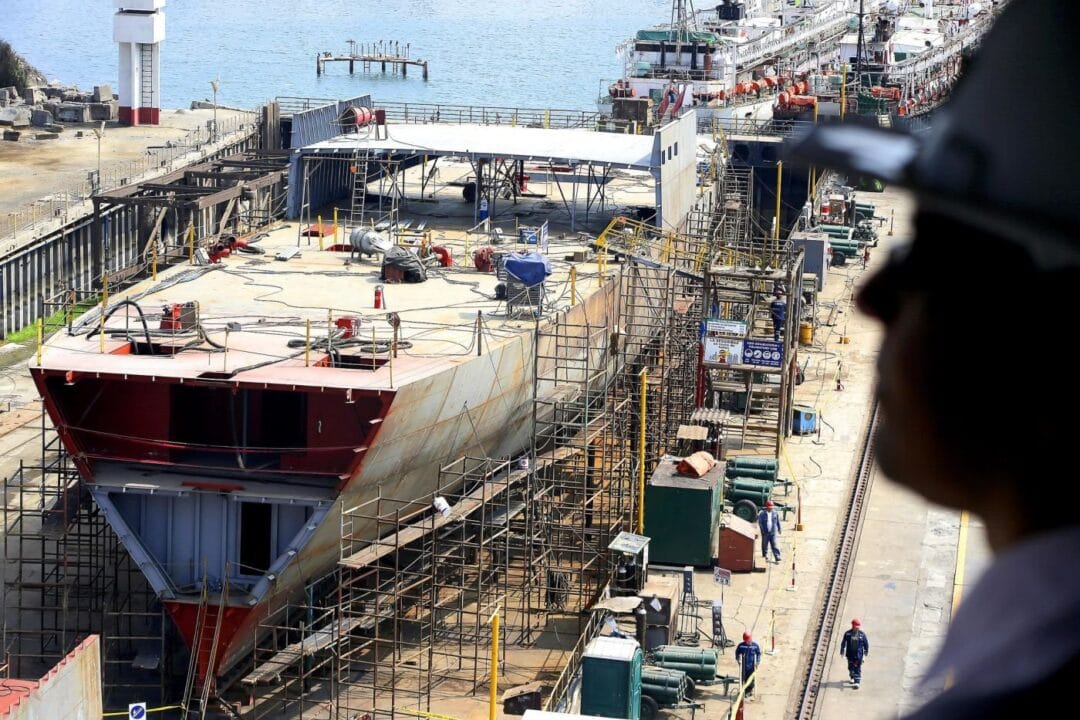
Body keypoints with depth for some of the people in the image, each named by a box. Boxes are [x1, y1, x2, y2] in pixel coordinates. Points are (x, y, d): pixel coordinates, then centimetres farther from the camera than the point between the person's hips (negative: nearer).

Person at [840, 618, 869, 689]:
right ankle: (852, 678, 39)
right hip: (850, 654, 2)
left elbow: (866, 643, 4)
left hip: (858, 654, -2)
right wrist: (842, 652, 5)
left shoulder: (862, 634, -8)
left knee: (857, 669, -5)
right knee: (851, 667, 16)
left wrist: (866, 652, 10)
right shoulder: (847, 634, -7)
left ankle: (856, 682, -4)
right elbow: (843, 643, 2)